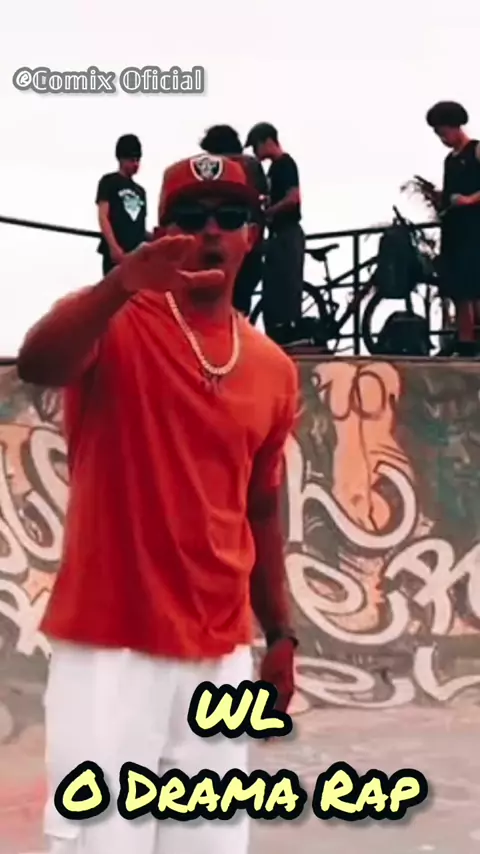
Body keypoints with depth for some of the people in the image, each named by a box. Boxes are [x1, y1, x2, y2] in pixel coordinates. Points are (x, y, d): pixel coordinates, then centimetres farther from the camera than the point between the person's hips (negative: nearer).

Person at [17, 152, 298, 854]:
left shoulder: (273, 369, 11)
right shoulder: (118, 325, -5)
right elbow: (36, 365, -28)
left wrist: (280, 635, 16)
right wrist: (122, 284, -44)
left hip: (220, 656, 5)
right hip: (108, 646, -5)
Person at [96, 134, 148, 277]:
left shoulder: (140, 191, 24)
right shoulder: (109, 181, 6)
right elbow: (103, 216, -4)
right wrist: (113, 246, -15)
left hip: (138, 254, 6)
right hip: (116, 253, -6)